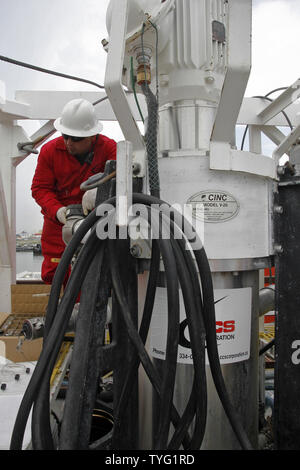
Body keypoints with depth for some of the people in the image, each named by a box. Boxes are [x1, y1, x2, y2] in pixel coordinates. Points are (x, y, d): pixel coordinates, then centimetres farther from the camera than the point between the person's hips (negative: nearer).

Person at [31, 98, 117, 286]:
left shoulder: (109, 147, -9)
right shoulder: (50, 150, -4)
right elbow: (40, 188, -3)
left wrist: (98, 188, -44)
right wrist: (57, 210, -21)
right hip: (57, 221, 2)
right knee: (53, 273, 7)